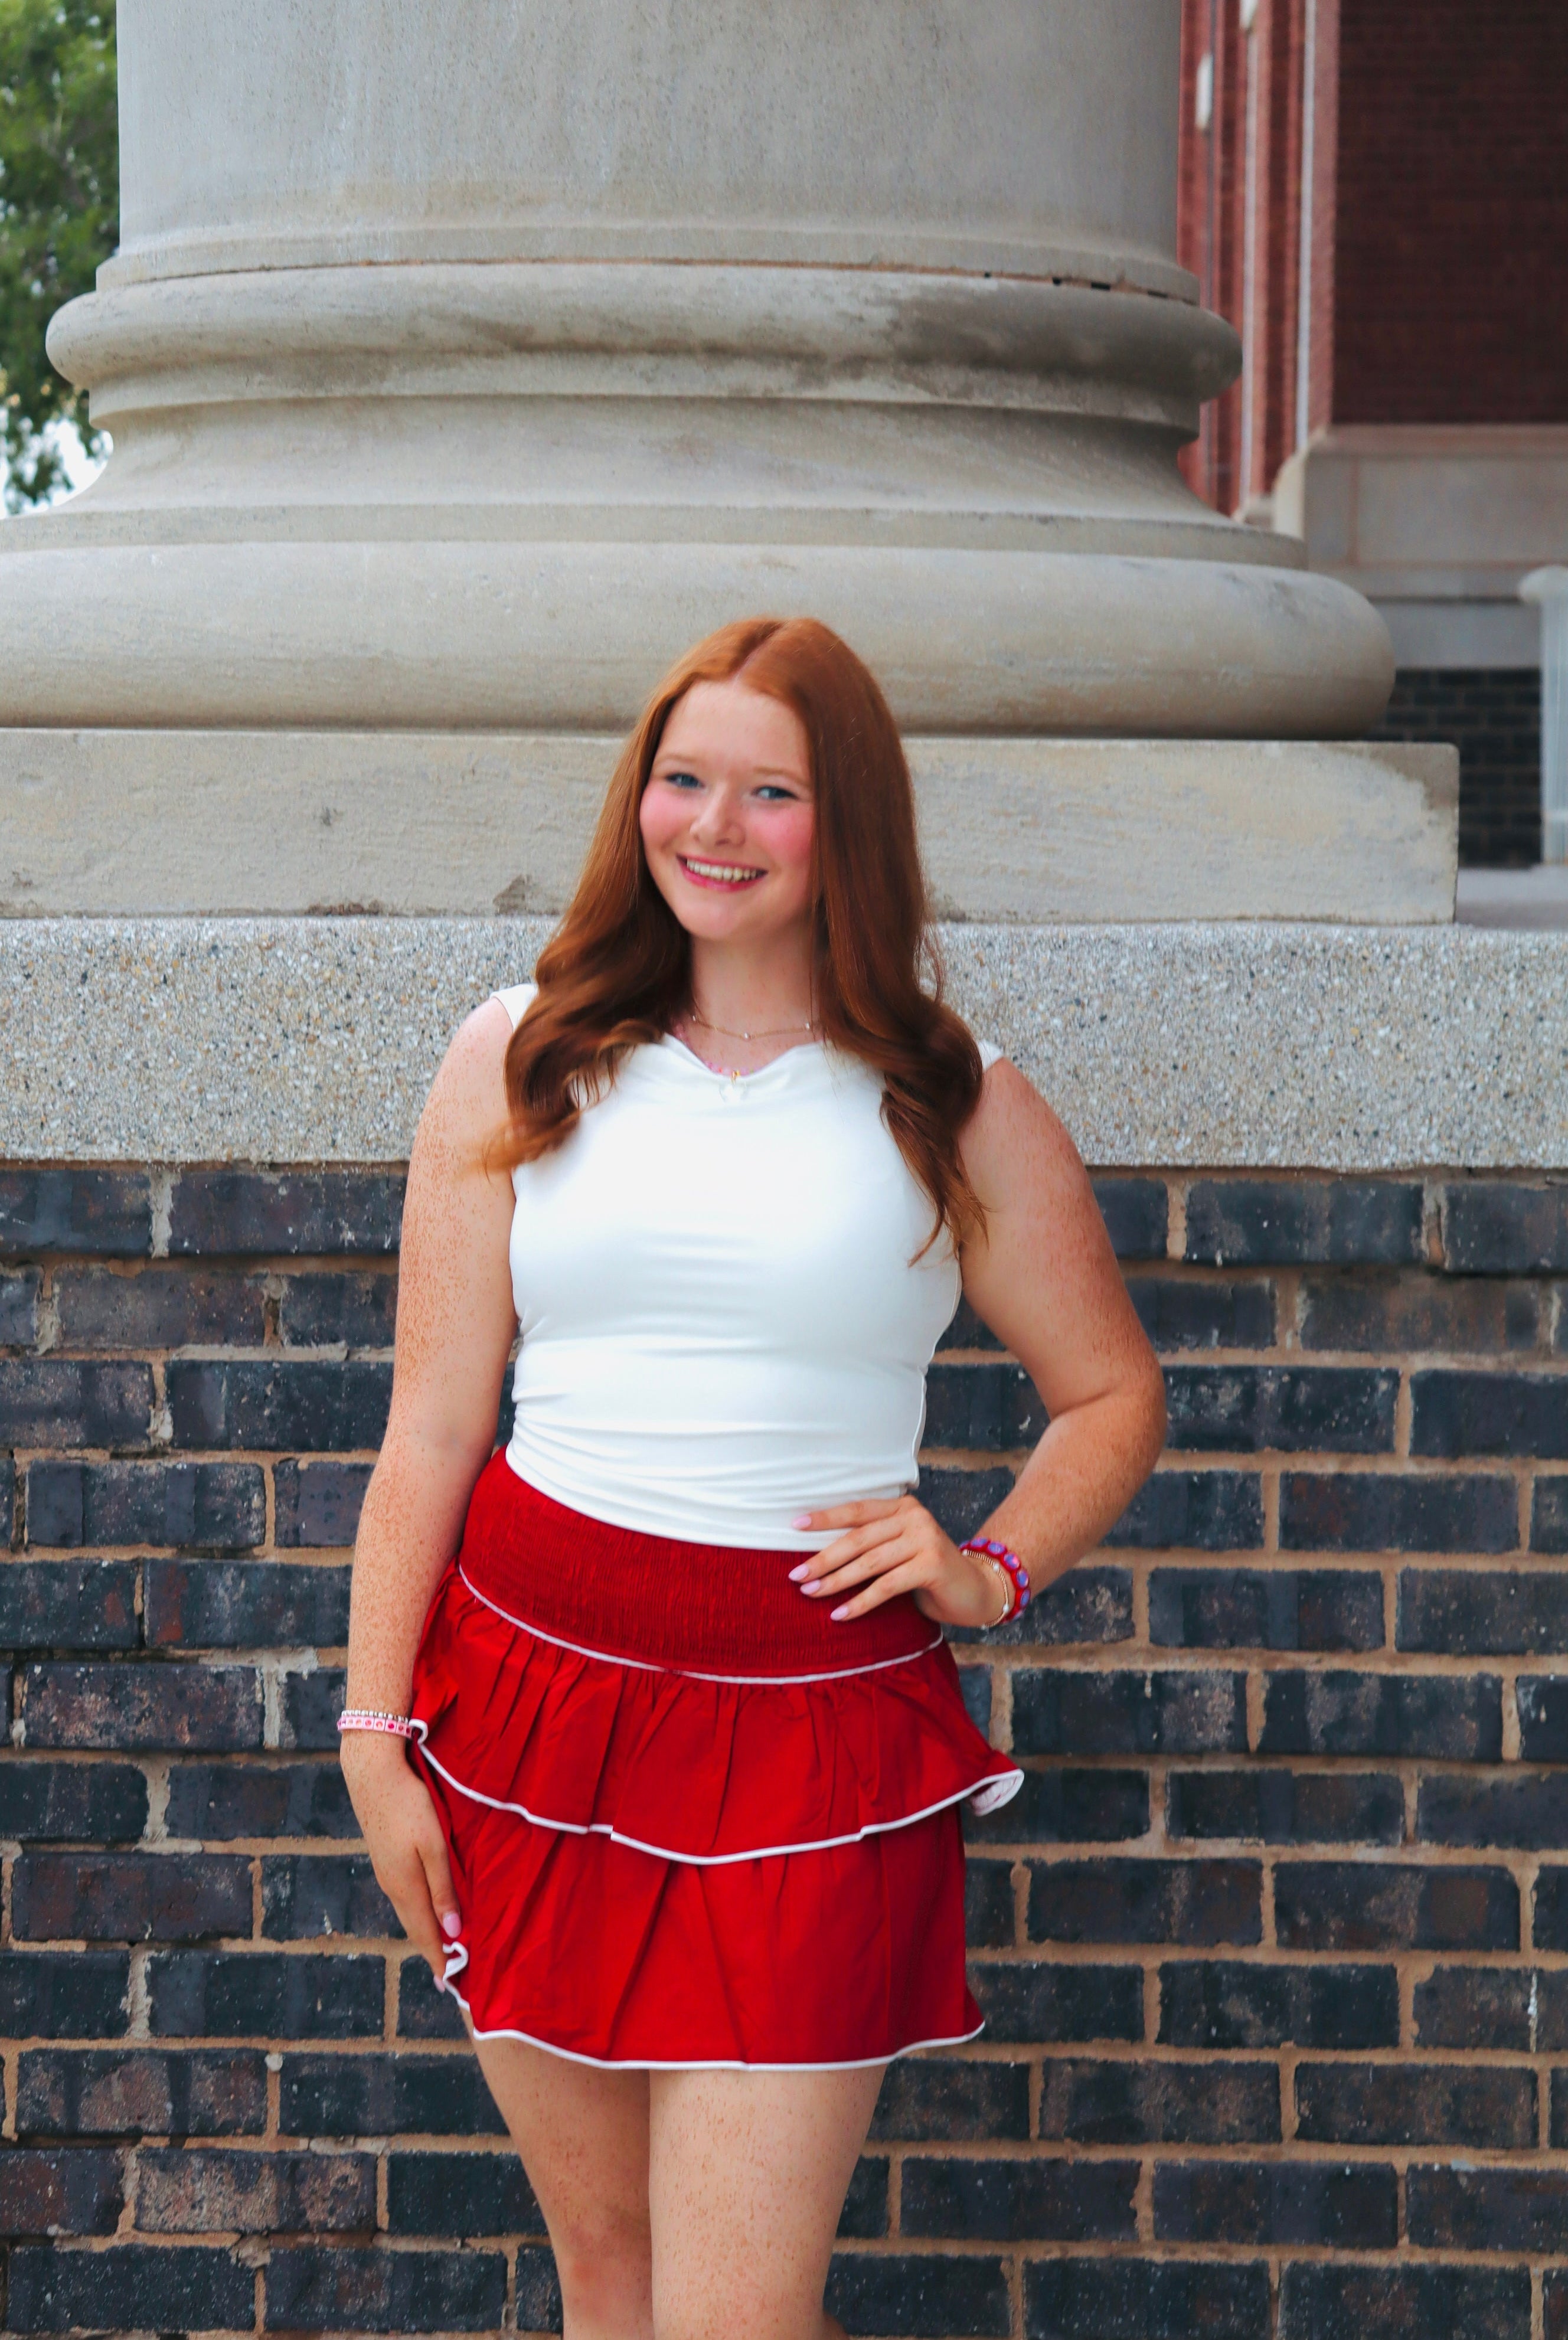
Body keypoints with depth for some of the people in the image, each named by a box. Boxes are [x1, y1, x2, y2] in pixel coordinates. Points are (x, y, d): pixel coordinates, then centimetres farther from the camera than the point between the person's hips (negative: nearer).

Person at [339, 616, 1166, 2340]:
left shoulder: (956, 1113, 4)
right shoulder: (518, 1065, 7)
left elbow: (1114, 1394, 14)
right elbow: (432, 1424, 6)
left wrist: (990, 1572, -4)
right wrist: (373, 1730, 2)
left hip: (813, 1727, -2)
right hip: (526, 1689, 2)